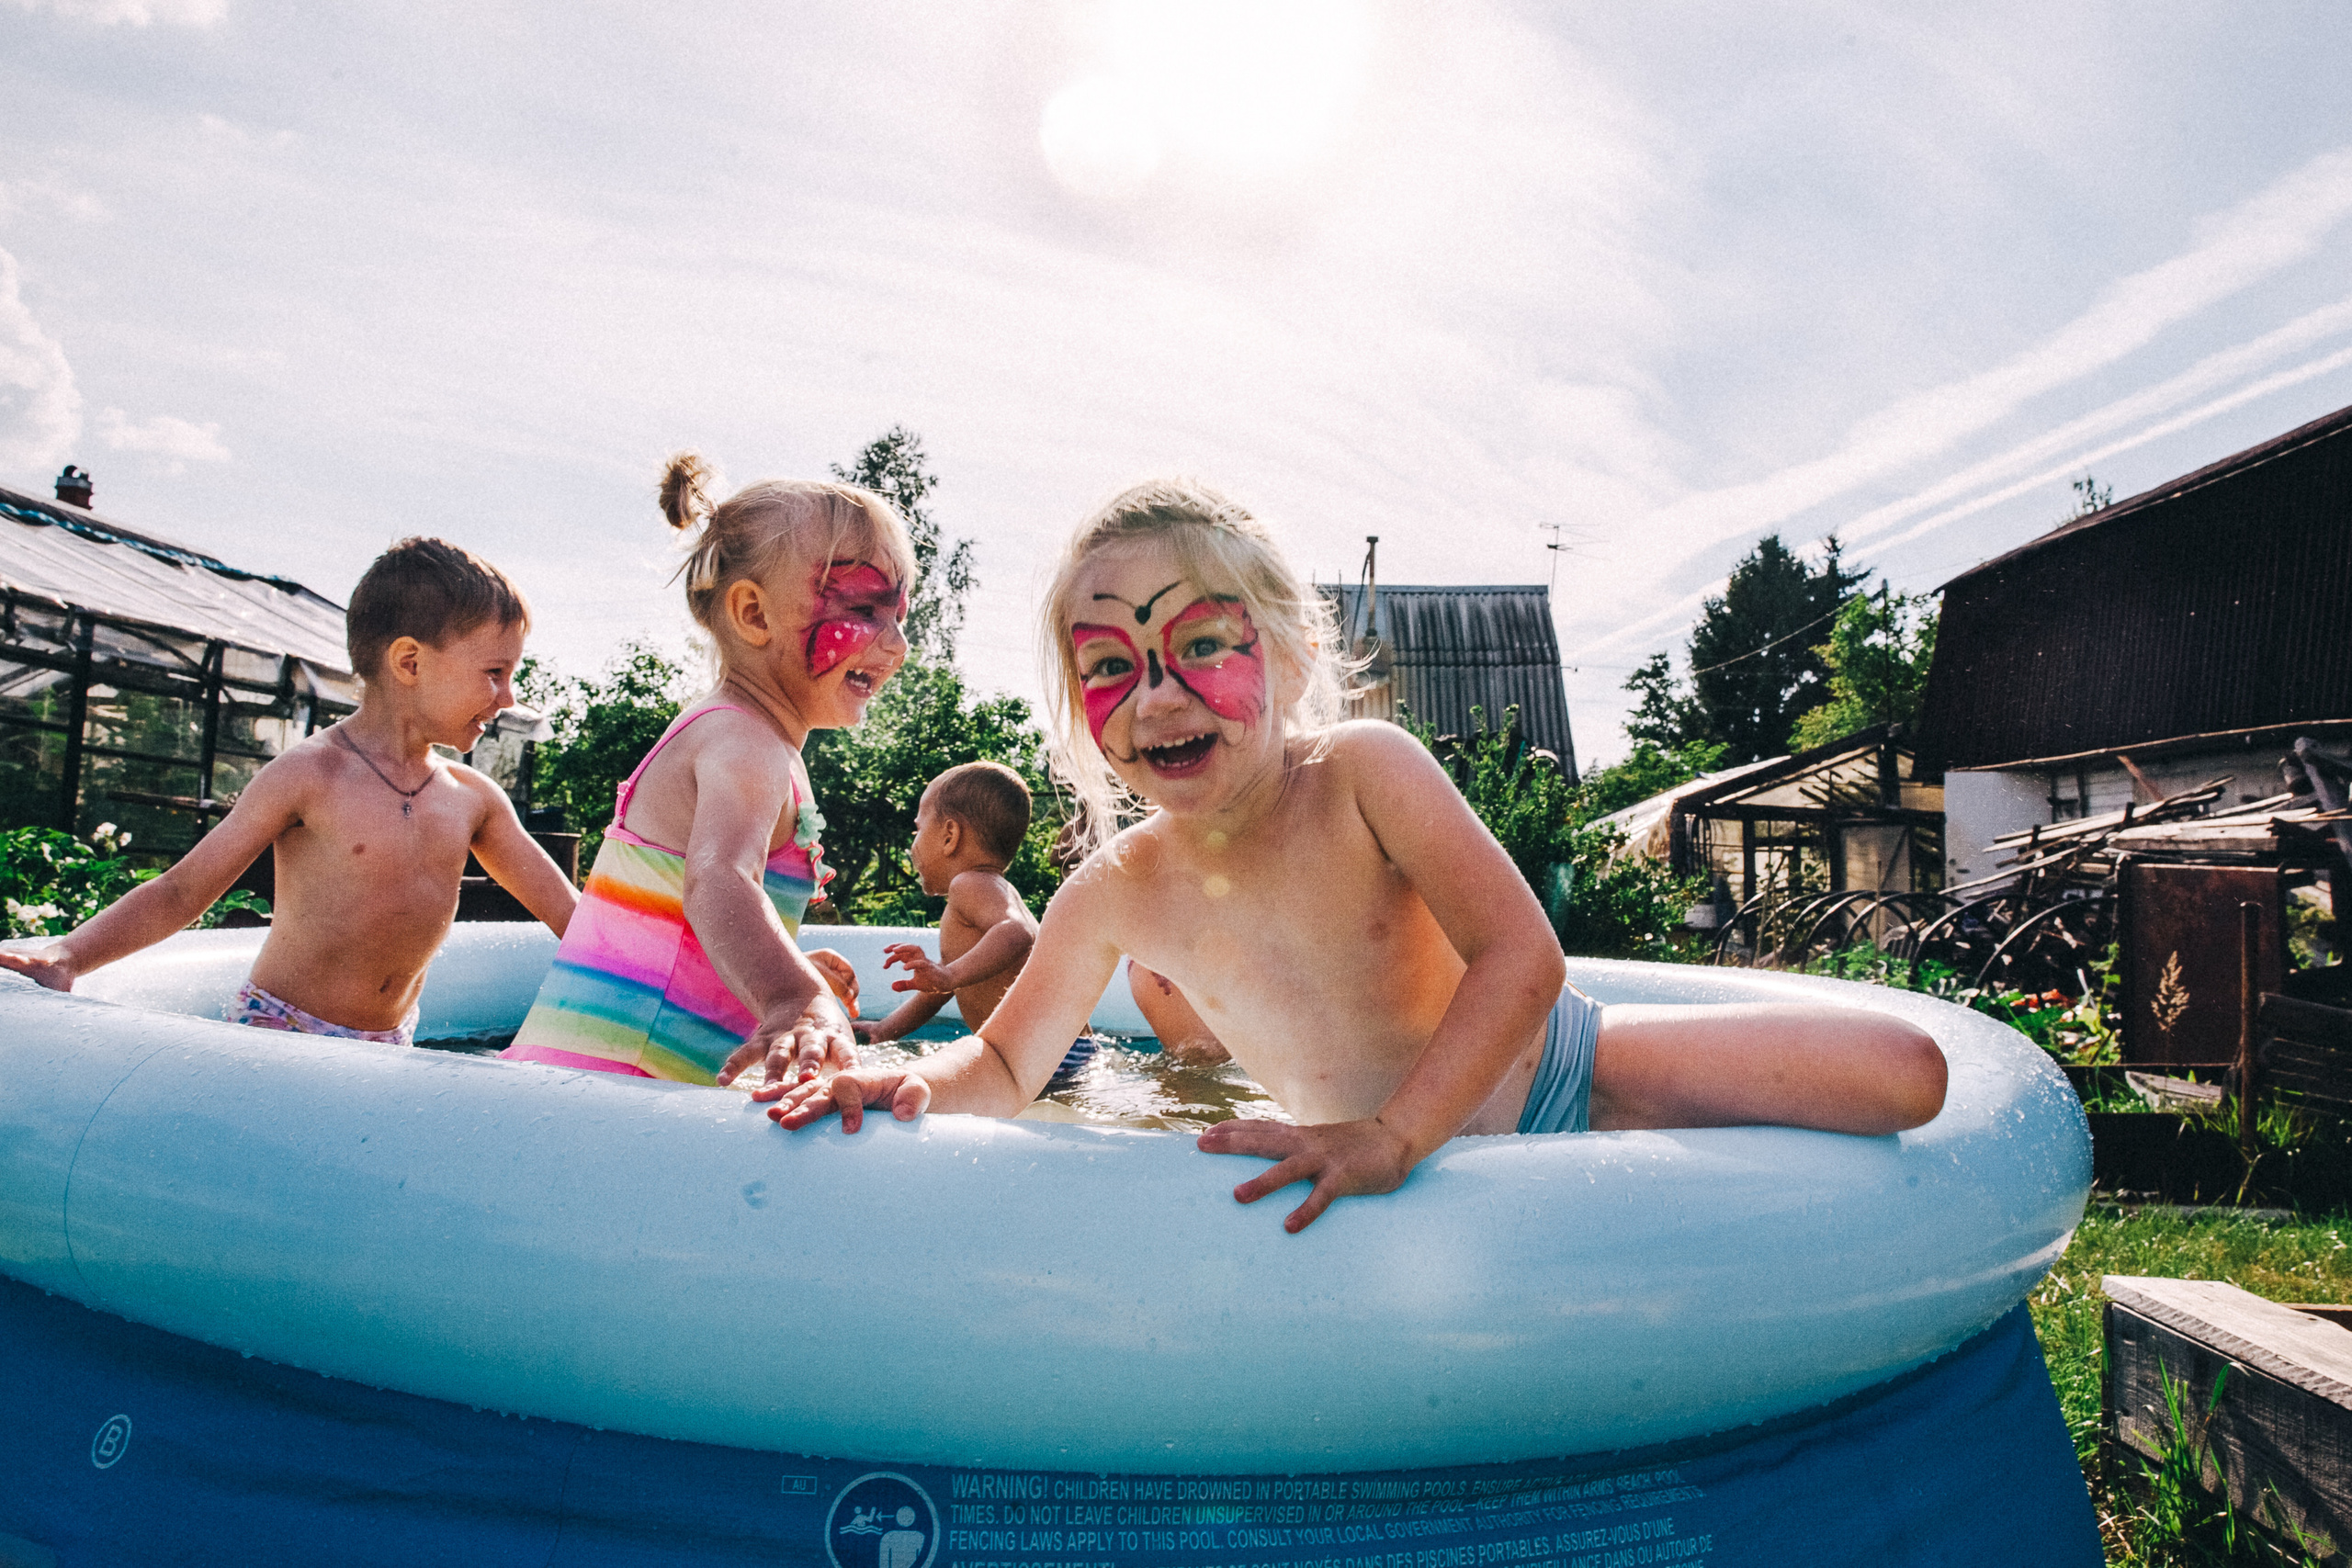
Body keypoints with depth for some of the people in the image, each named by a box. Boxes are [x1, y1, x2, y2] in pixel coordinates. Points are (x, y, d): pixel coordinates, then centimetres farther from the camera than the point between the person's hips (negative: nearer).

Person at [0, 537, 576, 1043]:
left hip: (389, 1049, 4)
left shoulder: (474, 799, 1)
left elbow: (568, 913, 6)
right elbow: (181, 891, -6)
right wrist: (67, 954, -18)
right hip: (278, 1033, -4)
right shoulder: (308, 774, -11)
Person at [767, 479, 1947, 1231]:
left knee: (1904, 1075, -12)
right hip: (1444, 1180, 2)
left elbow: (1520, 956, -30)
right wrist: (911, 1080, -27)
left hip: (1561, 1072, -1)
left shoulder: (1362, 770, -24)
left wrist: (1394, 1133, -42)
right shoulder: (1115, 895, -15)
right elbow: (1006, 1068, -4)